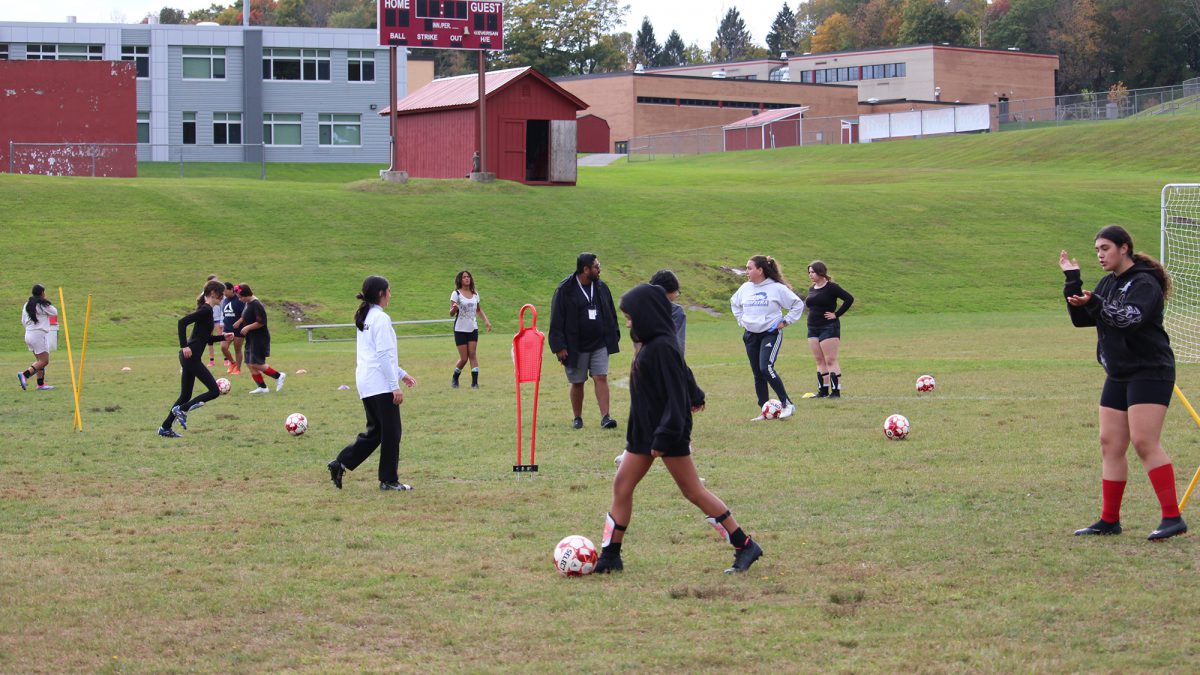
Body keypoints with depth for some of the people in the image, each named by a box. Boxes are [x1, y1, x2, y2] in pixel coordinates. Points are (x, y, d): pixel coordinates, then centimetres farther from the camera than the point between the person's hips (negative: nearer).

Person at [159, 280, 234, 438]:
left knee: (185, 395, 14)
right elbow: (183, 322, -23)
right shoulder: (206, 310, -12)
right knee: (214, 391, -6)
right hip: (191, 356, -10)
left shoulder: (206, 310, 17)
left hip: (188, 357, 10)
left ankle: (165, 428, 15)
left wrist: (223, 337, 17)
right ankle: (182, 409, -5)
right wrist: (184, 346, -24)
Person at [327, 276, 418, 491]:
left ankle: (340, 464, 7)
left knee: (374, 432, 14)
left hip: (366, 384, 9)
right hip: (381, 384, -9)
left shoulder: (364, 318, 16)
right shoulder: (381, 318, -12)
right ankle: (389, 480, 4)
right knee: (391, 432, -1)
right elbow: (384, 355, -17)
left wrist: (401, 373, 27)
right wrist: (395, 386, -15)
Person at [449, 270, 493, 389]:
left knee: (472, 354, -8)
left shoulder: (475, 294, 8)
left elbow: (479, 309, 22)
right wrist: (454, 308, -33)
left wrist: (486, 320, 7)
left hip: (473, 329, 3)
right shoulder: (456, 293, -6)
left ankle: (475, 382, -10)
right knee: (464, 358, -3)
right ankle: (455, 378, 22)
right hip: (460, 329, -3)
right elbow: (451, 313, -10)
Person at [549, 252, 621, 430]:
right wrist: (559, 346, -11)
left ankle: (605, 417, -10)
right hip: (576, 347, -3)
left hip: (599, 344, 3)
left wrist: (614, 338, 10)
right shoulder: (565, 290, -9)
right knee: (577, 383, 7)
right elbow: (557, 320, -8)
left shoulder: (601, 287, 5)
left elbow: (611, 315, 14)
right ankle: (577, 418, 20)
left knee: (601, 378, -7)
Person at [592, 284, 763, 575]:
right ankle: (610, 556, 14)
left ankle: (745, 546, 3)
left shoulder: (663, 347, -19)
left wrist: (663, 438, -23)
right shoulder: (649, 344, 9)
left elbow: (675, 396, -22)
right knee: (621, 485, 8)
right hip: (643, 431, 10)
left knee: (694, 491, -4)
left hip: (668, 432, -10)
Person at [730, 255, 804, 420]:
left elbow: (798, 304, -3)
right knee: (758, 375, 6)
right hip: (750, 335, 6)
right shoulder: (745, 288, 5)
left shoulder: (777, 288, -10)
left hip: (771, 334, -6)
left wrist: (786, 321, -6)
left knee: (766, 368, -22)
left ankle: (787, 403, -12)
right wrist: (741, 320, 15)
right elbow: (734, 303, 26)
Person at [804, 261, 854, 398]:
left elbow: (849, 299, -15)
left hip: (829, 327, -8)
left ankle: (836, 391, -5)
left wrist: (836, 314, -13)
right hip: (813, 328, 8)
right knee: (819, 361, 9)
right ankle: (823, 390, 13)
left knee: (831, 360, -8)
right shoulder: (812, 289, 12)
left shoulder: (831, 287, -10)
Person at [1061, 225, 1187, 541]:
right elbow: (1081, 319, 10)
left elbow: (1132, 317, -26)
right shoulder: (1108, 283, 15)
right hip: (1119, 375, 9)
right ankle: (1109, 519, 11)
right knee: (1110, 445, 6)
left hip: (1149, 372, -9)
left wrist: (1094, 303, -32)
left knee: (1144, 443, -16)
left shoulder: (1144, 283, -11)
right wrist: (1072, 280, 3)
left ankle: (1173, 517, -15)